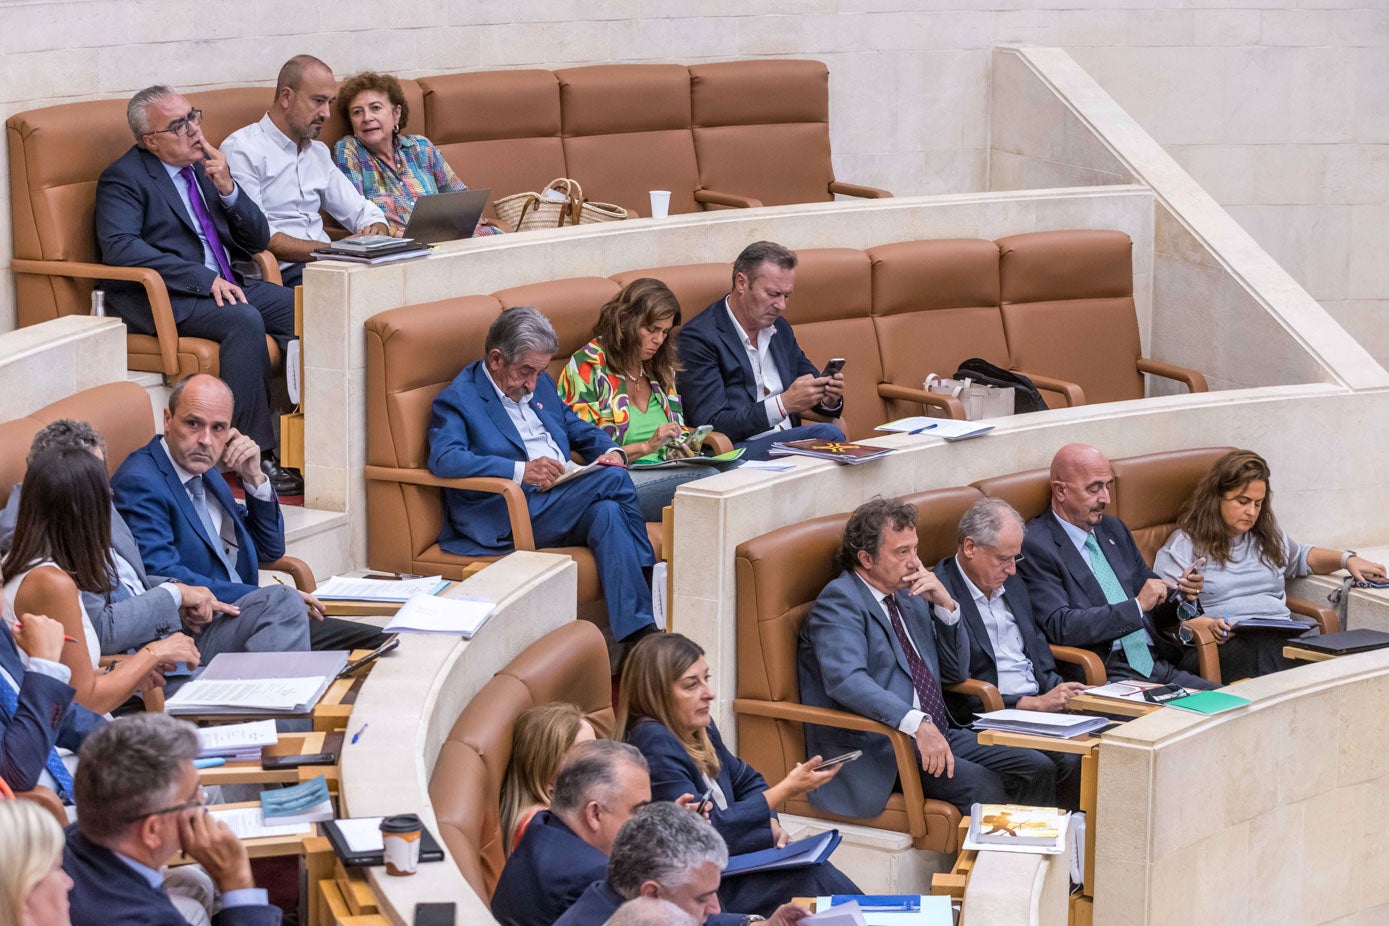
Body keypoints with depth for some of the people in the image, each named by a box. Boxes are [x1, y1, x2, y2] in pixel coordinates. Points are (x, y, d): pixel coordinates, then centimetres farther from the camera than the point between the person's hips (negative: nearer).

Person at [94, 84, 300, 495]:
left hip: (225, 286, 7)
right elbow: (119, 246, -21)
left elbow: (258, 240, 16)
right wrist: (204, 279, -26)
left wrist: (227, 189, -3)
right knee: (245, 321, -33)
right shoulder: (124, 178, -4)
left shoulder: (206, 165, 17)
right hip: (161, 298, -7)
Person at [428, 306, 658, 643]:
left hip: (564, 503, 7)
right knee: (614, 479, -25)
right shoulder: (458, 399, -2)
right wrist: (521, 470, -28)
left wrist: (611, 451, 5)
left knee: (607, 512, -29)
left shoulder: (540, 384, 22)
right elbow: (443, 459, -18)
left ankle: (637, 631, -34)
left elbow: (579, 430, 31)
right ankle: (654, 580, -15)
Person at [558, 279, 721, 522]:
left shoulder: (661, 369, 20)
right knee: (706, 477, -35)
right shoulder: (588, 368, -1)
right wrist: (646, 447, -14)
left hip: (663, 477, 6)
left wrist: (682, 448, 1)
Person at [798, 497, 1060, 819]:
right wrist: (917, 723, -37)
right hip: (877, 747, -8)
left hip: (936, 733, 8)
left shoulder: (910, 596, 17)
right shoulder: (839, 602, -8)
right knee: (982, 785, -28)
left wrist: (945, 605, 5)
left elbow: (955, 671, 21)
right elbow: (847, 681, -26)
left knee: (1038, 769, -8)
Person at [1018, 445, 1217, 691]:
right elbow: (1061, 627, -16)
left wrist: (1181, 592, 6)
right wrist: (1137, 605, -17)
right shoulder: (1035, 546, -6)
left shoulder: (1113, 529, 19)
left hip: (1157, 665, 8)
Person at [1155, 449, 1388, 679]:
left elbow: (1301, 557, 49)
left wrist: (1346, 560, 30)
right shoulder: (1184, 545, 9)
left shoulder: (1269, 536, 29)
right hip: (1224, 645, -5)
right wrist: (1206, 626, -18)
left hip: (1281, 638, 5)